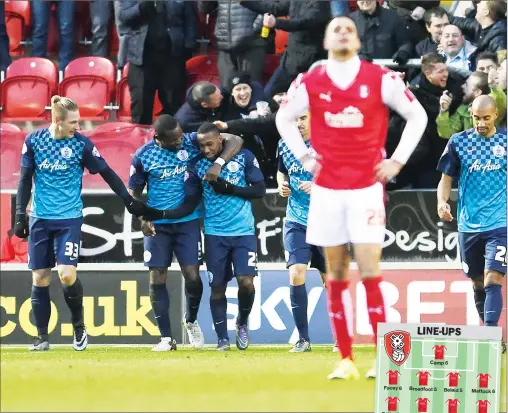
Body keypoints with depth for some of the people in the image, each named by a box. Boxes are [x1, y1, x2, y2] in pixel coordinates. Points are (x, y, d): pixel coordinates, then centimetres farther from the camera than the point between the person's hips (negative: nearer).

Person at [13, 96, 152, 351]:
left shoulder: (81, 144, -6)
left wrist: (129, 201, 0)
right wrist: (20, 215, 1)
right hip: (40, 219, 2)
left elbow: (107, 173, 2)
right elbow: (25, 180, 5)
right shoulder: (34, 141, -2)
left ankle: (79, 327, 9)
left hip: (69, 218, -2)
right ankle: (42, 337, 11)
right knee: (40, 278, 2)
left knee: (67, 275, -14)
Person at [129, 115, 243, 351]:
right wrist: (143, 219, -10)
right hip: (157, 225, 0)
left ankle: (191, 321, 25)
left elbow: (235, 141, -9)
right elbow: (134, 192, 6)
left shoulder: (192, 143, -7)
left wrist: (218, 163, -27)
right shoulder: (143, 156, -6)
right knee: (157, 279, -2)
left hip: (188, 221, 0)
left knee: (192, 276, -5)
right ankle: (166, 338, 6)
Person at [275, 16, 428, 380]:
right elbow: (284, 118, 19)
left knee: (370, 272, -9)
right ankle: (346, 360, 7)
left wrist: (397, 160, 2)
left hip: (367, 188, -2)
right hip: (327, 189, 2)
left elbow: (417, 116, 7)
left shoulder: (381, 79, -3)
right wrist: (303, 156, 9)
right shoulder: (310, 83, 1)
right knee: (336, 274, 3)